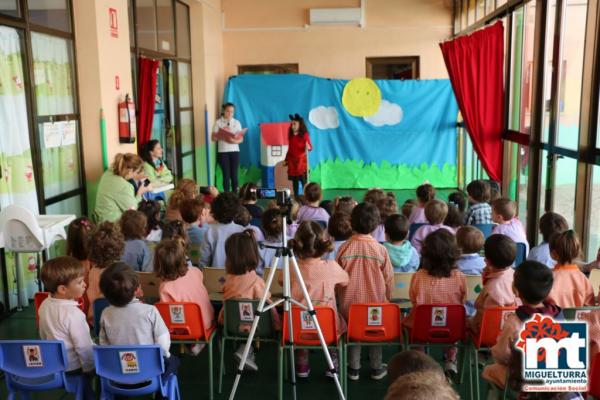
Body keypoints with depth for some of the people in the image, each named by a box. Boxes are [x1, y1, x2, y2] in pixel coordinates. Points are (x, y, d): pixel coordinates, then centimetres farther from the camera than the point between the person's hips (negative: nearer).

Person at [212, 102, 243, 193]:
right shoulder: (218, 122, 1)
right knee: (226, 174, -1)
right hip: (223, 151, -1)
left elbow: (241, 139, 3)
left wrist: (234, 141, -18)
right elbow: (213, 138, -1)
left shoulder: (237, 123, 6)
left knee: (234, 173, 2)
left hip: (235, 151, 1)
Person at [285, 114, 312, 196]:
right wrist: (286, 160, 14)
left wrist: (308, 147, -36)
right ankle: (296, 197, 16)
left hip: (301, 160, -5)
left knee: (303, 180, -7)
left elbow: (310, 147, -13)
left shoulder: (305, 135, -9)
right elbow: (289, 149, 13)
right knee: (294, 180, 9)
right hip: (292, 161, 5)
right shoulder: (290, 135, 6)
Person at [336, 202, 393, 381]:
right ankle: (376, 368, 30)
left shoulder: (344, 248, -14)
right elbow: (389, 279, -5)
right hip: (375, 303, 0)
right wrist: (387, 299, 12)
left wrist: (340, 297, 14)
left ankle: (354, 368, 26)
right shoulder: (380, 249, -15)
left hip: (350, 303, 0)